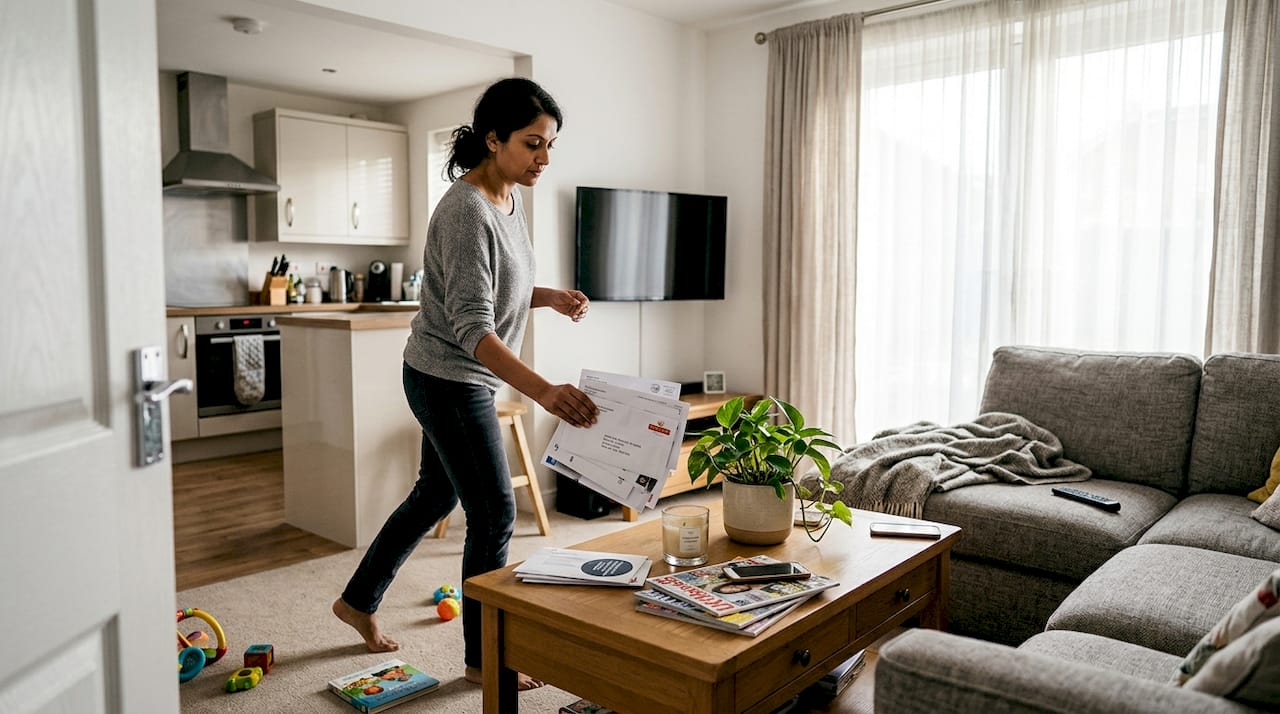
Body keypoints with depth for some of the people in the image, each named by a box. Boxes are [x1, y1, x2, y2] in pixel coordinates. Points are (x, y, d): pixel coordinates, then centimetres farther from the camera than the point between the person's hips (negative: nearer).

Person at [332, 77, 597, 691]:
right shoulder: (467, 211, -25)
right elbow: (471, 328, -32)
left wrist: (551, 297, 1)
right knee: (494, 513, 0)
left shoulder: (509, 199, 5)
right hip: (449, 380, -10)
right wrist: (545, 392, -43)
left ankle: (358, 602, 41)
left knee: (436, 495, 21)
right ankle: (483, 658, 19)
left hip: (460, 381, 10)